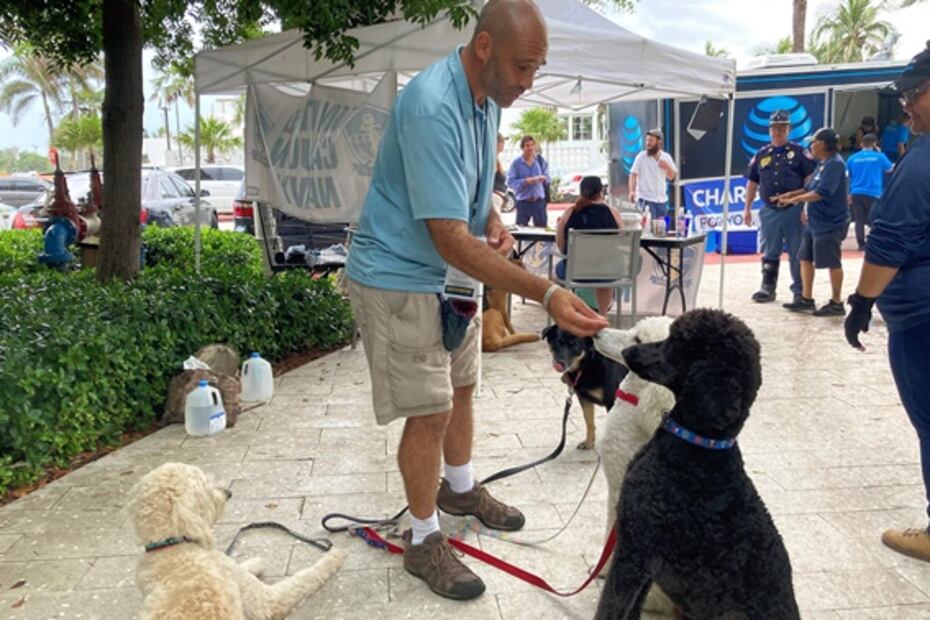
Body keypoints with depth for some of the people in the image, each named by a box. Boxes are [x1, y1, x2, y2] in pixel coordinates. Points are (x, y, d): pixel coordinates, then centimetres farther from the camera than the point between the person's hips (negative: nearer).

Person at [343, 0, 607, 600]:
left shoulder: (488, 96, 0)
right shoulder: (432, 107, -29)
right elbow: (449, 239, -34)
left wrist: (493, 220, -3)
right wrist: (546, 294, -39)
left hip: (453, 276, 9)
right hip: (400, 278, -9)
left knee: (461, 386, 21)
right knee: (430, 411, -4)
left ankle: (461, 487, 44)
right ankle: (424, 540, 16)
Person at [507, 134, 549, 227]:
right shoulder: (516, 163, -3)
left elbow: (547, 177, 13)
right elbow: (510, 182, -10)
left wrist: (544, 178, -11)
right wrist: (525, 181, -23)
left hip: (539, 201, 3)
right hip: (523, 202, -3)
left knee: (542, 227, 5)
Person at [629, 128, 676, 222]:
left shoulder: (666, 157, 7)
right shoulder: (641, 156, -5)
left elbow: (671, 177, 12)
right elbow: (633, 175, -8)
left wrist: (667, 167, -8)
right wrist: (632, 191, -21)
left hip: (662, 199, 5)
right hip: (646, 199, -5)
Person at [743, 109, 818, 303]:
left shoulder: (799, 151, 1)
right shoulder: (761, 154, 11)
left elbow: (809, 178, -4)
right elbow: (752, 182, 13)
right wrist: (747, 208, 9)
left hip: (794, 210, -3)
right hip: (769, 211, 3)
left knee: (797, 253, 3)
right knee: (769, 253, 9)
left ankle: (799, 290, 12)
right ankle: (768, 288, 18)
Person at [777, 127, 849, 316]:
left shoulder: (835, 164, -17)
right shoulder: (823, 164, 12)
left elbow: (821, 193, -24)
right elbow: (810, 188, 17)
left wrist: (794, 200, -20)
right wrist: (790, 194, 6)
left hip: (830, 223, -10)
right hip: (814, 221, 10)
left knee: (832, 263, 1)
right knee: (805, 258, 11)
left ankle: (837, 304, 12)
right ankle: (806, 299, 20)